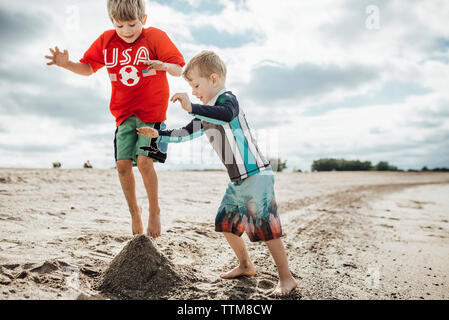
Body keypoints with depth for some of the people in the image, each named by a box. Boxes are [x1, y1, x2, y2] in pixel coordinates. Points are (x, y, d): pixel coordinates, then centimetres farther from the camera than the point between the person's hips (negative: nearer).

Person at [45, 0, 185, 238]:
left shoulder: (155, 37, -6)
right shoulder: (106, 41, 6)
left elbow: (179, 70, -11)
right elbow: (88, 68, 16)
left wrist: (164, 65, -33)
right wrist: (67, 65, -4)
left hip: (152, 111, -4)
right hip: (124, 113, 4)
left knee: (144, 161, -17)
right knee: (123, 163, -4)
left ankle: (154, 211, 3)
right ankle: (134, 211, 17)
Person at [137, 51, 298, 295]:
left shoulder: (227, 98, -11)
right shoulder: (206, 113, 16)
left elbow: (226, 115, -36)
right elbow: (186, 133, 23)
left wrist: (192, 108, -41)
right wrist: (158, 135, 15)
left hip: (256, 176, -10)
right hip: (238, 180, 10)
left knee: (266, 228, -7)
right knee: (225, 223, 15)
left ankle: (286, 278, 6)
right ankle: (246, 266, 32)